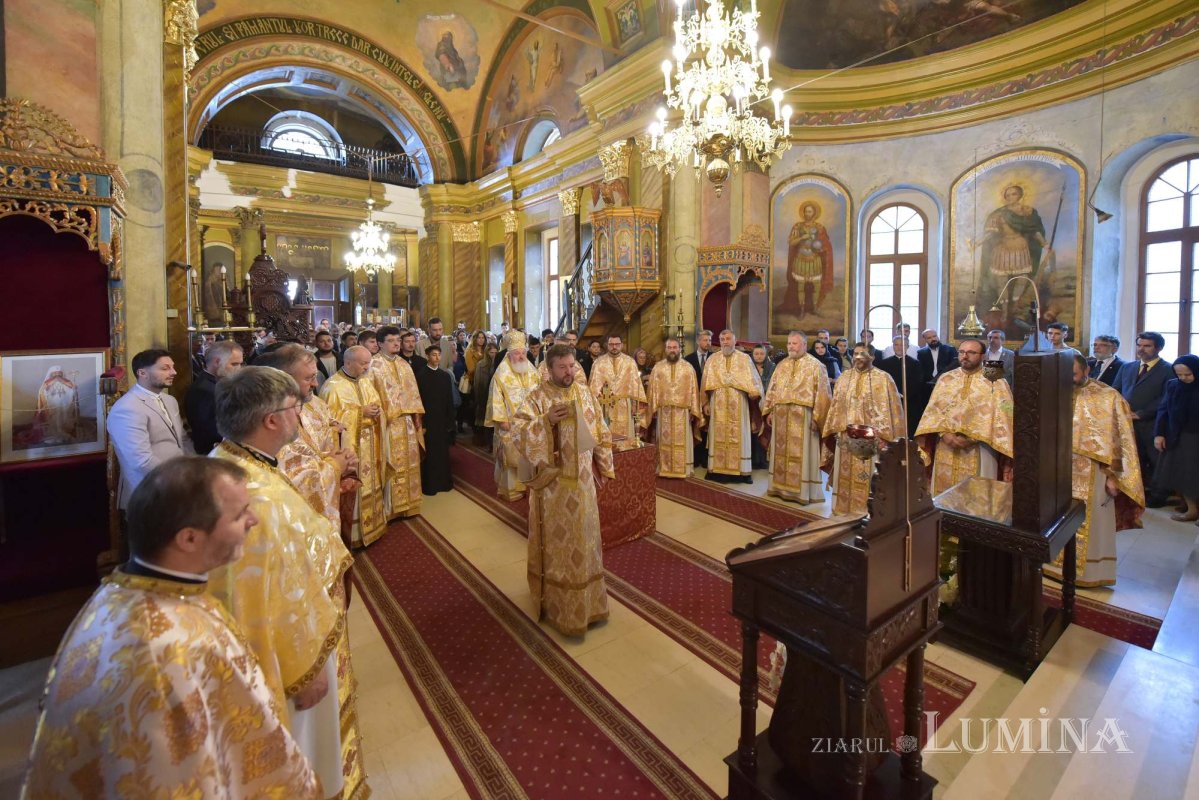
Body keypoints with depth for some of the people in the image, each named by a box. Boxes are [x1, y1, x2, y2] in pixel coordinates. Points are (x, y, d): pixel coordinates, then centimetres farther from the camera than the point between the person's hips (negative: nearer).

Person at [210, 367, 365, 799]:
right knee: (299, 759, 19)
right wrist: (305, 672, -17)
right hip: (285, 656, -9)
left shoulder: (229, 461, -5)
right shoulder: (254, 498, -36)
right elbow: (271, 603, -28)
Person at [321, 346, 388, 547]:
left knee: (371, 485, 16)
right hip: (350, 447, -7)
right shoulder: (333, 386, -15)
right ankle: (354, 532, 16)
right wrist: (361, 412, -21)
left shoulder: (368, 381, 6)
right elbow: (332, 418, -18)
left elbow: (378, 403, 18)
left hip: (371, 445, 7)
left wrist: (377, 410, -3)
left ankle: (372, 523, 31)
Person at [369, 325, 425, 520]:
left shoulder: (404, 364, 14)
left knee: (408, 462, 11)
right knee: (391, 464, -1)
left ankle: (407, 503, 23)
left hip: (407, 421, 6)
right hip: (388, 422, -6)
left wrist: (417, 415, 7)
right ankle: (391, 507, 10)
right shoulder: (374, 365, -6)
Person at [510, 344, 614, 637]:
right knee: (556, 541, 5)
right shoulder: (537, 397, -10)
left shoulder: (585, 395, 5)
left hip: (582, 480, 5)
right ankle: (557, 602, 21)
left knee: (583, 539, 15)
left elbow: (601, 433, 11)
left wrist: (603, 468, 9)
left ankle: (586, 600, 33)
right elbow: (517, 432, -20)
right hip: (552, 482, -5)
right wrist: (547, 420, -32)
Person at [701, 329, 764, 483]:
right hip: (718, 406, 1)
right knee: (718, 437, 1)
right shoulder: (712, 360, 9)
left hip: (738, 406, -1)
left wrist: (753, 392, -17)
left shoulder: (745, 359, 6)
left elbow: (753, 379, 1)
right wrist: (706, 403, 5)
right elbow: (706, 383, 10)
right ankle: (717, 470, 5)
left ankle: (741, 471, 6)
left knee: (739, 436, 1)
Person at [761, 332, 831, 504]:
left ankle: (802, 490, 8)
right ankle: (781, 486, 21)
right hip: (781, 417, 5)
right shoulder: (782, 365, 13)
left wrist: (816, 417, -13)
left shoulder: (815, 365, -3)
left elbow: (821, 394, -8)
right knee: (782, 453, 11)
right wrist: (769, 411, 8)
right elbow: (772, 389, 15)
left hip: (802, 418, -5)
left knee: (801, 454, -1)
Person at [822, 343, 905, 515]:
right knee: (845, 479, 10)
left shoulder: (883, 379, -2)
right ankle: (844, 510, 21)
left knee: (869, 480, -1)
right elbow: (836, 407, 11)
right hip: (846, 439, 4)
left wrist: (879, 433, -14)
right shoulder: (844, 378, 11)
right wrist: (836, 430, 3)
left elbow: (890, 409, -6)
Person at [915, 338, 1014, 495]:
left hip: (979, 452, -3)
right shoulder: (945, 379, 9)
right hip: (946, 451, 3)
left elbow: (1002, 418, -8)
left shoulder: (996, 382, -1)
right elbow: (933, 411, 4)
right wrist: (944, 434, -13)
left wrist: (972, 438, -17)